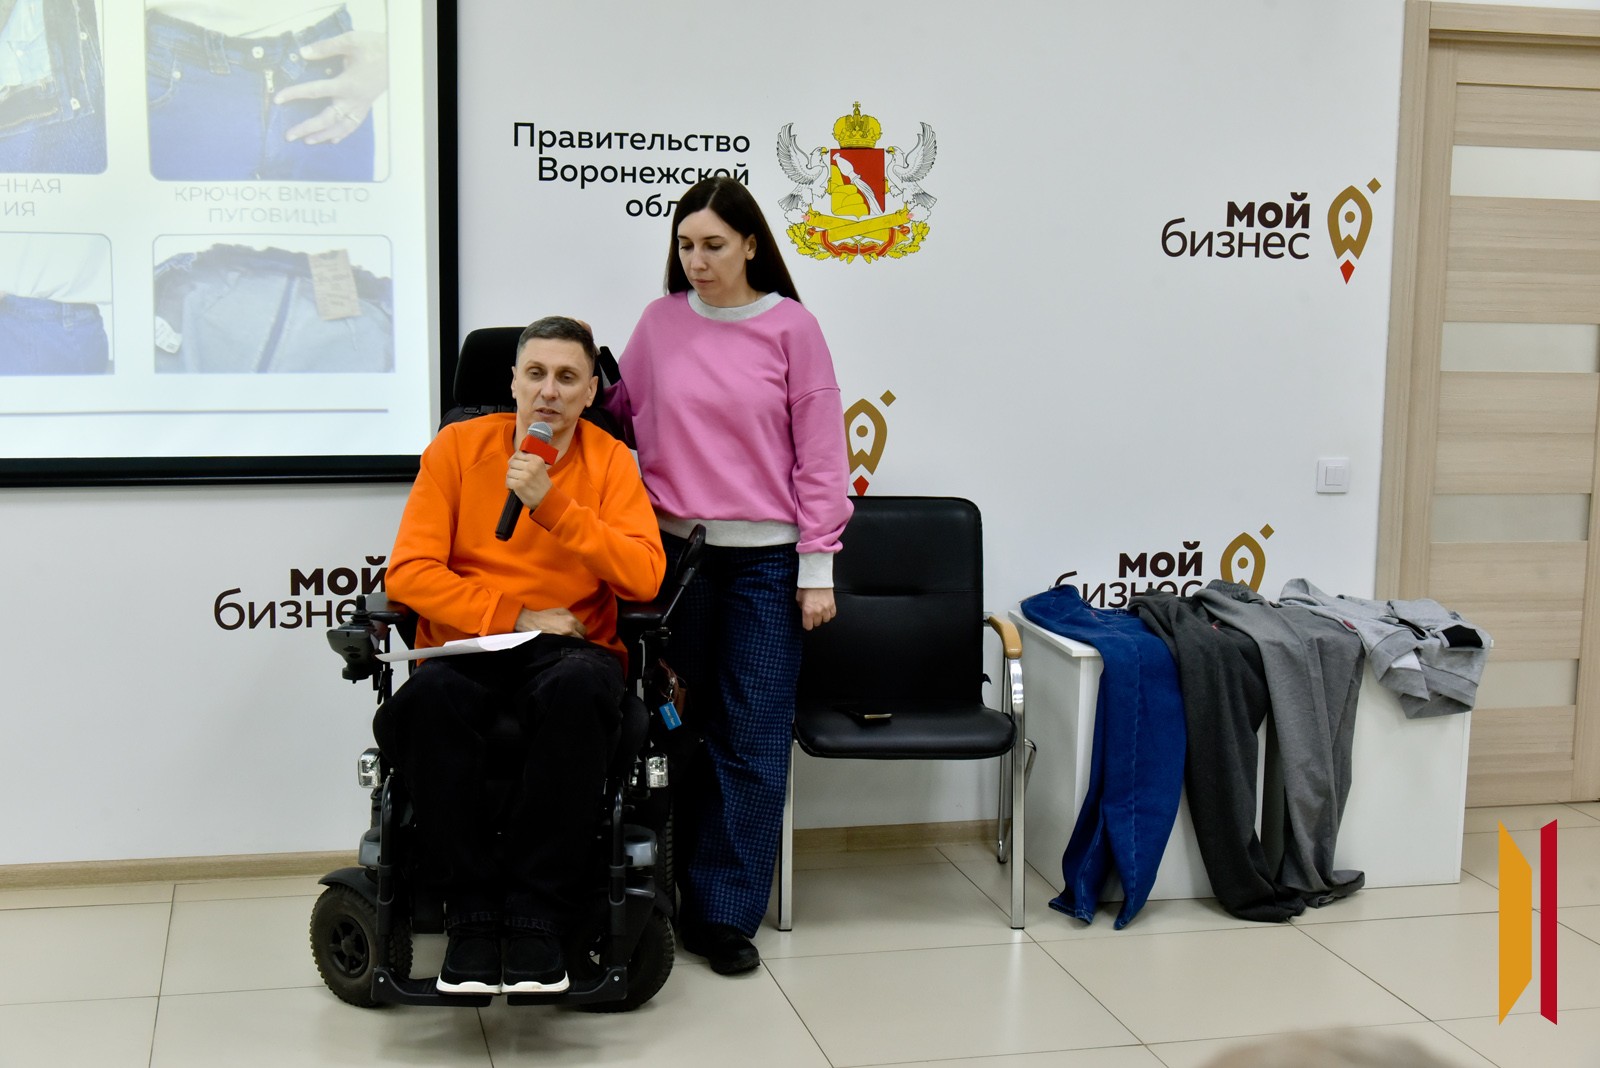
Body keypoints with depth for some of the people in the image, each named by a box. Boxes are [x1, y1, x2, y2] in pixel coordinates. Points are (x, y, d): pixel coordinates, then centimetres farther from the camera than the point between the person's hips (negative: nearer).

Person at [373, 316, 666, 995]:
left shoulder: (610, 461, 6)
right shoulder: (459, 446, 6)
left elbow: (644, 576, -9)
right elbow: (408, 573, -2)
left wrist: (550, 503, -18)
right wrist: (515, 615, -10)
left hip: (571, 649, 0)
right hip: (466, 647, 1)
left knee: (579, 689, -37)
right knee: (428, 698, -35)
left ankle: (536, 916, -26)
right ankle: (470, 912, -21)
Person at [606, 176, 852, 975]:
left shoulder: (791, 327, -1)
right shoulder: (660, 323, 6)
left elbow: (818, 452, -1)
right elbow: (621, 416, 17)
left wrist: (817, 566, -4)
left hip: (764, 556, -2)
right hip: (674, 549, 2)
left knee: (754, 738, -1)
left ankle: (726, 913, 7)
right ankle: (677, 900, 19)